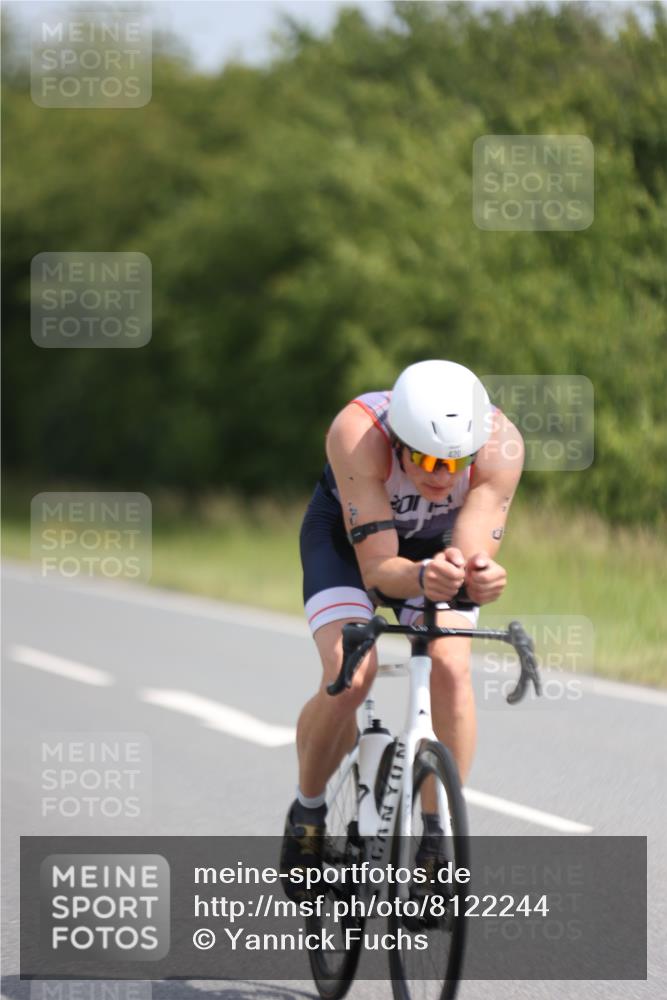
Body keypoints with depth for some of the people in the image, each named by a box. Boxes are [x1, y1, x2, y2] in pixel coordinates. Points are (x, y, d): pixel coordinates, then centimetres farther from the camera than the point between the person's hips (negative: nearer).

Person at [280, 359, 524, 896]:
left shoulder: (500, 443, -34)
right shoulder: (359, 433, -39)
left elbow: (475, 554, -34)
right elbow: (377, 567, -39)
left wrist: (480, 577, -57)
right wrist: (421, 577, -60)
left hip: (439, 540, 2)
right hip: (347, 535, -2)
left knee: (451, 669, -24)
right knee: (350, 675, -24)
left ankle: (437, 832, -8)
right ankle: (308, 812, 3)